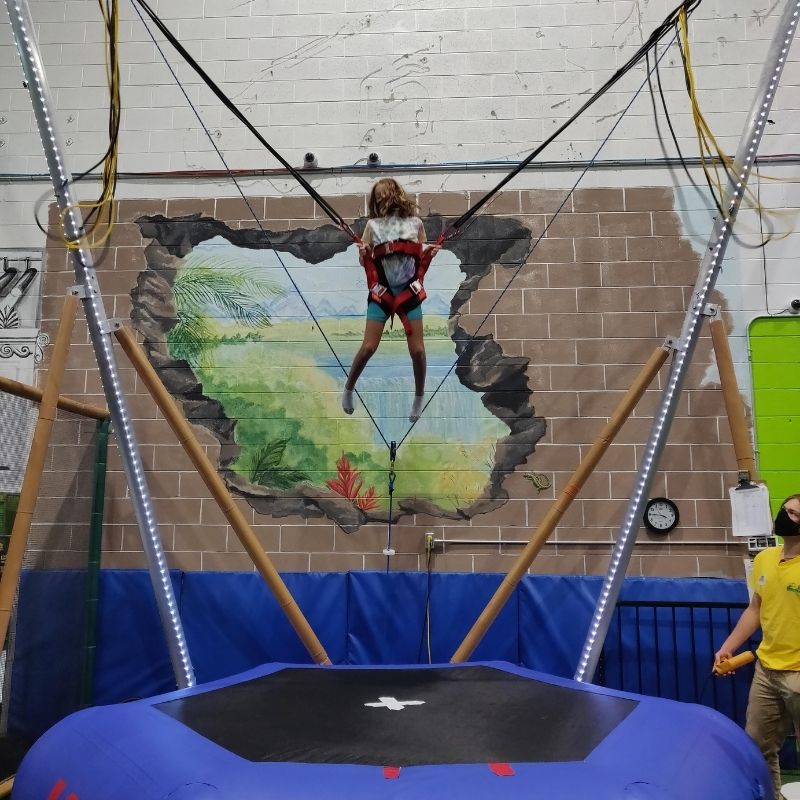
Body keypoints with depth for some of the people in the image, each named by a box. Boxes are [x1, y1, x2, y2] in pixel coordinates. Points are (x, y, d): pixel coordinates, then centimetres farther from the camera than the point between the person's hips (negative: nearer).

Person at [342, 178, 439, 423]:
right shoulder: (373, 225, 1)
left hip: (409, 291, 1)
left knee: (417, 350, -2)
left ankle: (419, 397, 18)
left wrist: (431, 254, -9)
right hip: (381, 292, -1)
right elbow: (364, 261, 3)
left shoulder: (415, 223, 3)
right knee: (369, 347, -7)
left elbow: (422, 258, 12)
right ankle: (348, 389, 16)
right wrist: (362, 254, -18)